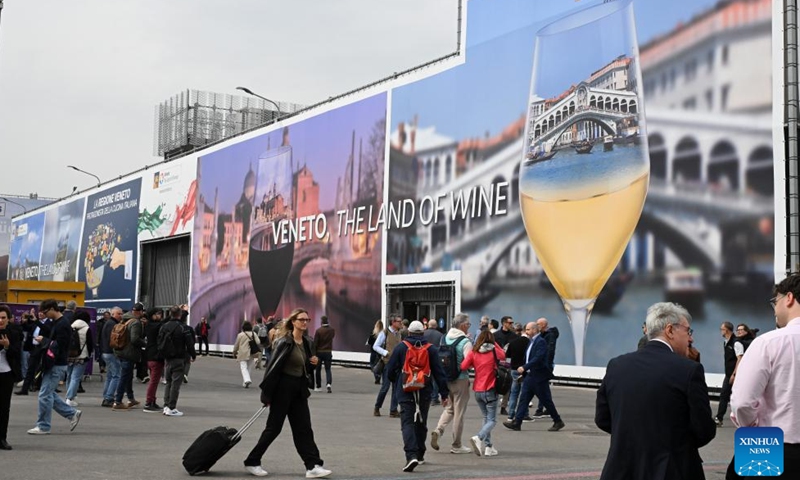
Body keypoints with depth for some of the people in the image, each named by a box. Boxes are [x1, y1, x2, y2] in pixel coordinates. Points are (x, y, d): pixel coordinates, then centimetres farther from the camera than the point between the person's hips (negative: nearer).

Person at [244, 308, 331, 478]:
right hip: (282, 389, -7)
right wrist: (266, 394, -18)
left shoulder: (307, 343, 7)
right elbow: (273, 367, -17)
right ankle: (251, 462, 16)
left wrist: (313, 363, -3)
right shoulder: (285, 342, -15)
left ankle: (313, 466, 3)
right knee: (274, 427, 2)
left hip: (299, 390, 7)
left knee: (303, 428, 4)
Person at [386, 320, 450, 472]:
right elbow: (439, 372, 0)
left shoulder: (400, 348, -3)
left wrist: (396, 382, 25)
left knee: (407, 423, -5)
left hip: (405, 392, -2)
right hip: (425, 392, 2)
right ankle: (419, 454, 28)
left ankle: (411, 455, -22)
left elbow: (391, 370, 3)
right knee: (421, 423, 18)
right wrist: (444, 393, 4)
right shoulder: (431, 349, 1)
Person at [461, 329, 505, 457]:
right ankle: (479, 438, -26)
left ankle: (488, 446, 12)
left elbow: (463, 366, -10)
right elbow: (503, 356, 16)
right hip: (490, 390, -3)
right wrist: (495, 344, 18)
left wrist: (474, 364, 7)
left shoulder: (473, 352, -3)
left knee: (486, 418, 18)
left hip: (477, 391, 3)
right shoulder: (494, 351, -5)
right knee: (492, 420, 0)